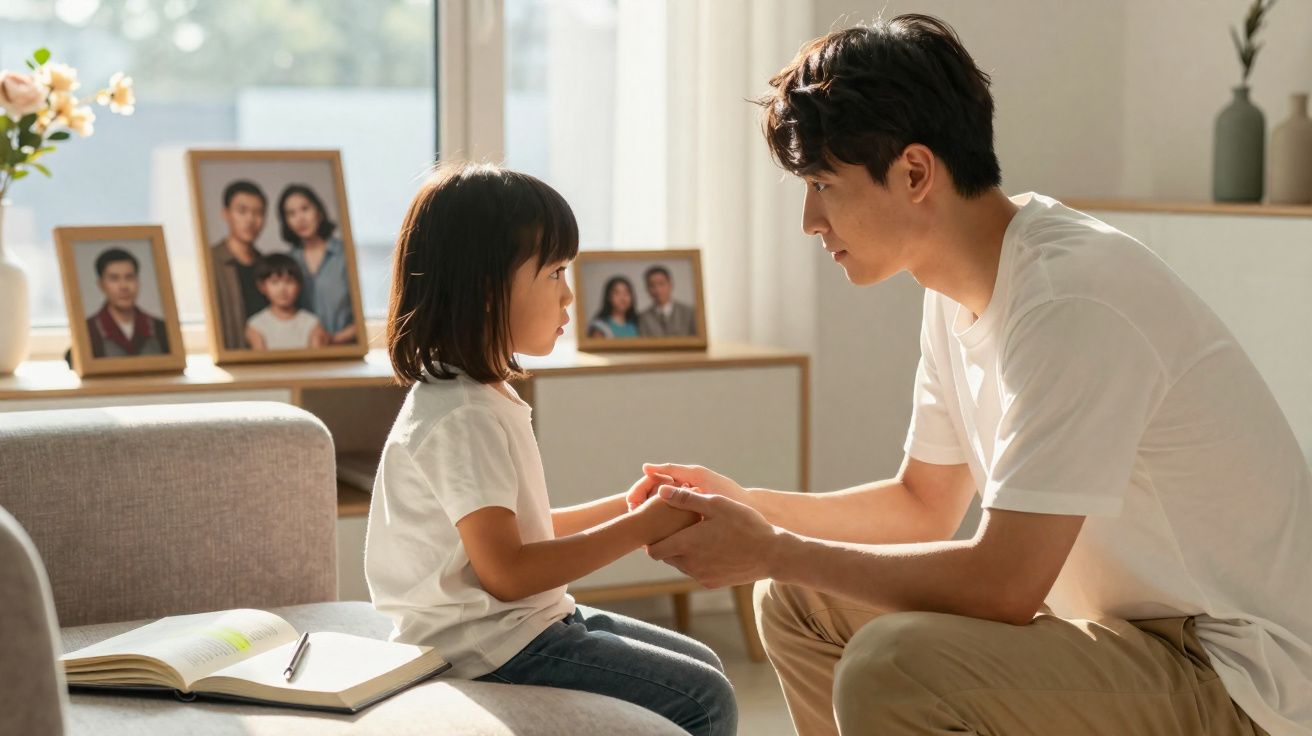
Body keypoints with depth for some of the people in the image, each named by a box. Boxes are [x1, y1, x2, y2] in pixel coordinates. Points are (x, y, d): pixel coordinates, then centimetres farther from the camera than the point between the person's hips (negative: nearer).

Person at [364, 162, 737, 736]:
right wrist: (643, 526, -22)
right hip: (492, 647, -10)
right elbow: (506, 570, -26)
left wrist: (627, 506, 6)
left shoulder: (485, 397, 11)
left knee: (702, 666, 16)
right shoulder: (461, 418, -21)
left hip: (530, 623, 10)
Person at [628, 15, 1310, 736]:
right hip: (1121, 624, 9)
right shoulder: (961, 290, 5)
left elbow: (1001, 585, -26)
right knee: (795, 603, 10)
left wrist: (772, 552, -16)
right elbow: (924, 503, 17)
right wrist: (746, 508, 3)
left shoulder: (1070, 298, -24)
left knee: (892, 668, -31)